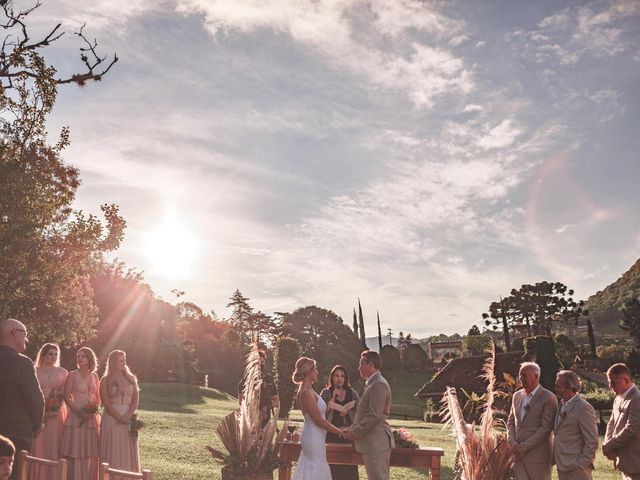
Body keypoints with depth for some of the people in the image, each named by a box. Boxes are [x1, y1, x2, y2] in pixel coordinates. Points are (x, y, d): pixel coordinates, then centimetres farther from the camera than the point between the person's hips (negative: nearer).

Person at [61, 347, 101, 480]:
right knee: (76, 455, -5)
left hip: (92, 418, 4)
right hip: (76, 417, -4)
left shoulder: (94, 376, 11)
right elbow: (67, 398, -4)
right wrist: (79, 412, -16)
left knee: (91, 455, 5)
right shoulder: (72, 375, 0)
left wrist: (94, 407, -5)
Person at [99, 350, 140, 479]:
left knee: (128, 453, 4)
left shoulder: (131, 379, 10)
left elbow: (135, 400, 4)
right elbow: (106, 403, -7)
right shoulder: (105, 380, 1)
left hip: (129, 420, 3)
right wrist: (120, 418, -16)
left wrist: (128, 416, -13)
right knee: (113, 453, -2)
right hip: (112, 419, -3)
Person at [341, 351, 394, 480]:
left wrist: (354, 433, -14)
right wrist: (352, 428, 11)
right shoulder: (373, 383, 16)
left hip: (376, 444, -10)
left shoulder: (379, 384, -16)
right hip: (373, 442, 10)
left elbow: (374, 416, -21)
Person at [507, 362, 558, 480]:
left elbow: (546, 428, -13)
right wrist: (512, 443, -2)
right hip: (518, 454, 5)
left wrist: (524, 447, -15)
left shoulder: (549, 398, -8)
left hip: (538, 456, -5)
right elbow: (510, 421, 15)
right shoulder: (517, 395, 12)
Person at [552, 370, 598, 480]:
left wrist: (581, 464, -15)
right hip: (562, 466, 8)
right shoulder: (562, 404, 11)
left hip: (577, 468, -8)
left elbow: (592, 441, -14)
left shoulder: (584, 407, -13)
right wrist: (556, 459, 11)